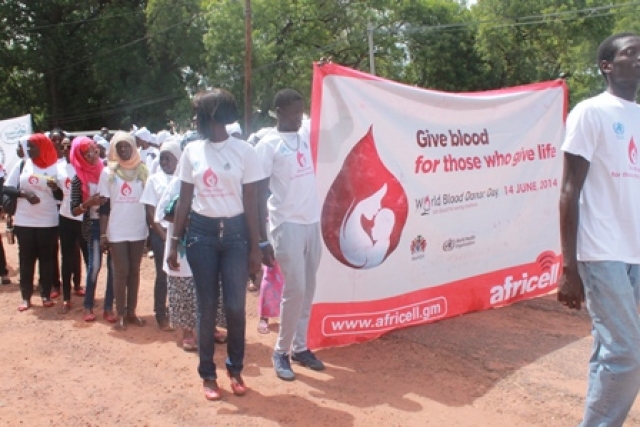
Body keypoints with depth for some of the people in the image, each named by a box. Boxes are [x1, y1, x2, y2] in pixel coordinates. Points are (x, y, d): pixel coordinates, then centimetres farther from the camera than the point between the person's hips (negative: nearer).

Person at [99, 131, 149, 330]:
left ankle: (131, 311, 18)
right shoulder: (108, 173, 1)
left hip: (139, 230, 2)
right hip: (116, 232, -2)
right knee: (121, 271, 1)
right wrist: (103, 234, -5)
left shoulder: (142, 170, 5)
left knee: (134, 270, 9)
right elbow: (104, 206, 1)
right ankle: (121, 314, 10)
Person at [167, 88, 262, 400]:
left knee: (235, 306, -1)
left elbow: (251, 203, -2)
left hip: (235, 232, -2)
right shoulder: (192, 151, 5)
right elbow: (184, 200, 9)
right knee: (206, 306, 6)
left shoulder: (243, 151, -3)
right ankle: (208, 374, 20)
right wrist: (175, 241, 5)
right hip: (201, 232, 2)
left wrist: (255, 247, -4)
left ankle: (235, 368, 22)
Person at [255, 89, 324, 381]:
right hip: (287, 225, -6)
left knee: (308, 289, 9)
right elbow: (260, 193, -9)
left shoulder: (305, 133, 9)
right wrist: (262, 240, -12)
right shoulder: (267, 145, -8)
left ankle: (300, 347, 21)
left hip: (312, 222, 6)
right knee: (295, 289, -5)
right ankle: (281, 352, 11)